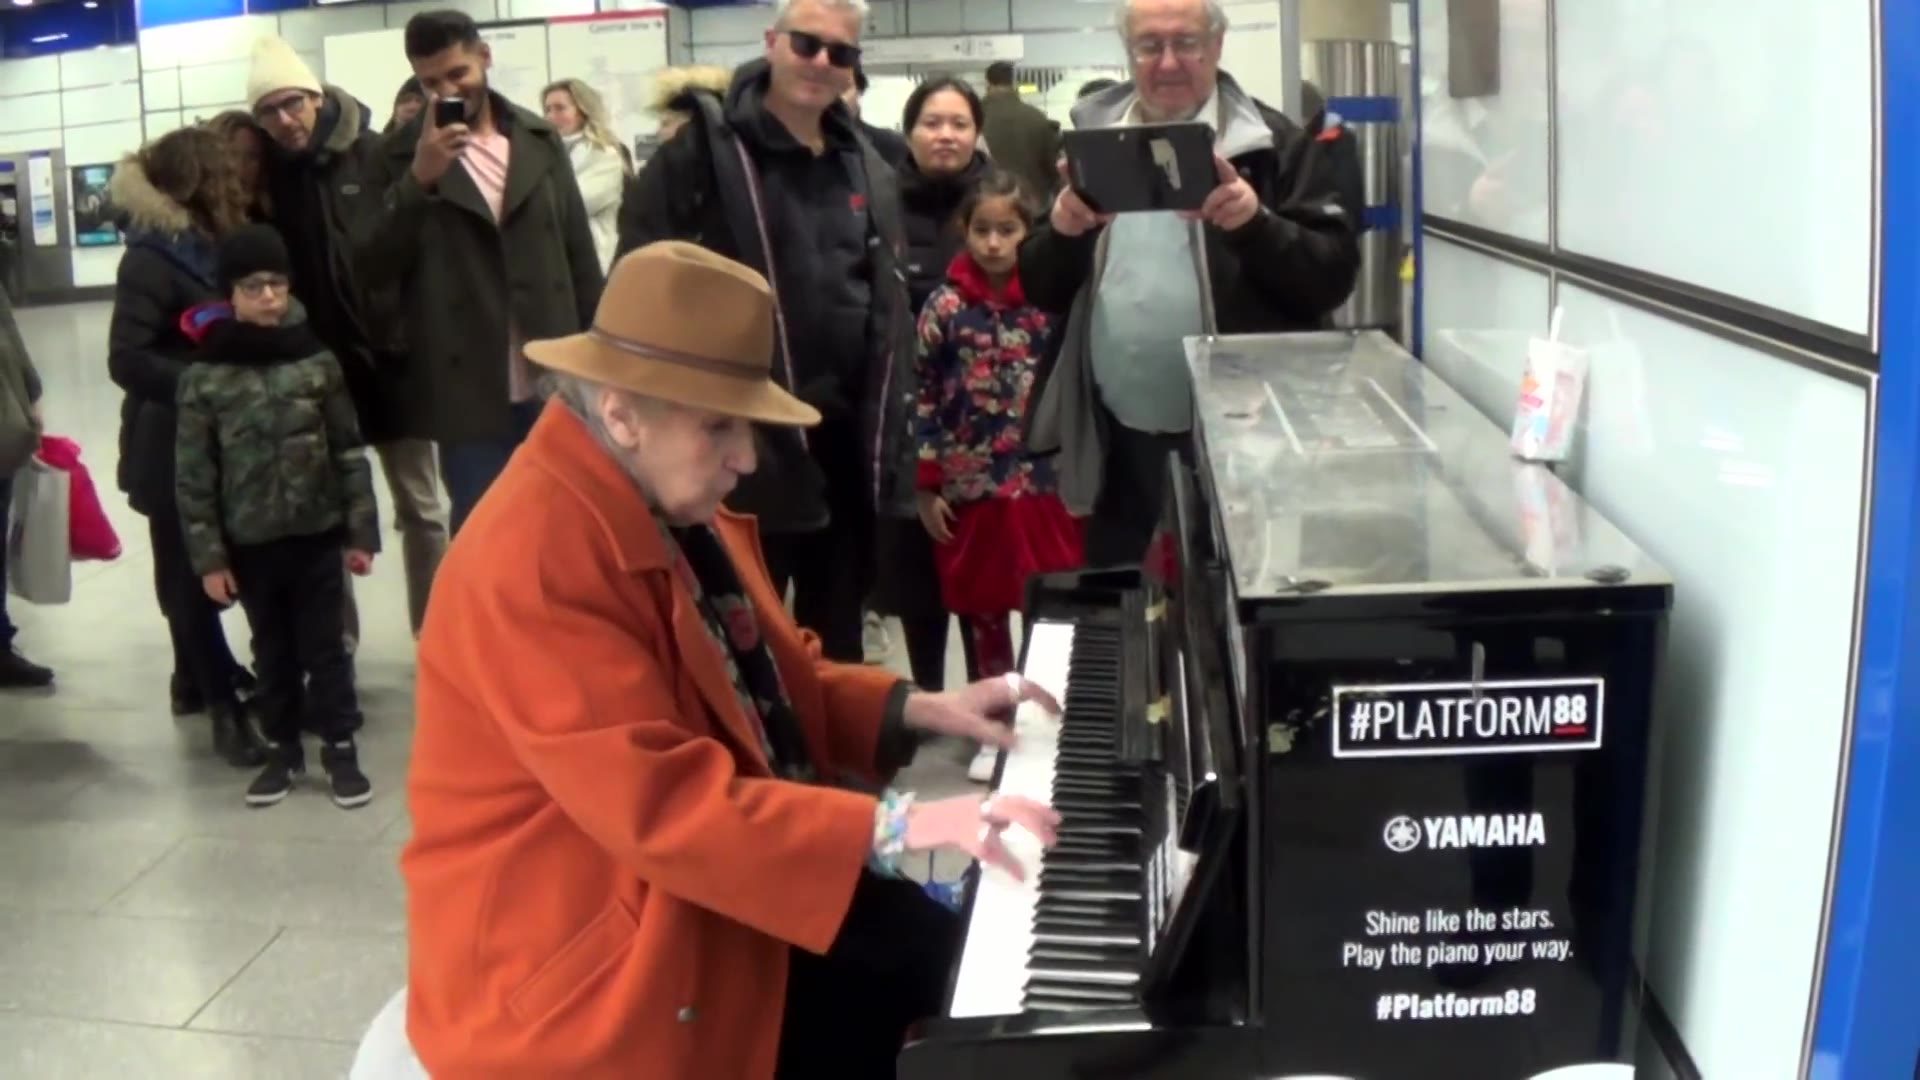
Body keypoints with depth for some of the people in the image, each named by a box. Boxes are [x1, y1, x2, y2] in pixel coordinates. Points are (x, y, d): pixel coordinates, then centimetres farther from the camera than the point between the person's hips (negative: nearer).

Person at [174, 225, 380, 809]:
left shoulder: (317, 361, -4)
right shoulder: (203, 378, -6)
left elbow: (349, 452, 0)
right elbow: (192, 477, -3)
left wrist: (361, 531, -1)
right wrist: (207, 556, -4)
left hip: (318, 534, 0)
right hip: (250, 542, 1)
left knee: (325, 646, 7)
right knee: (272, 650, 13)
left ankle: (340, 747, 18)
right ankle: (282, 748, 27)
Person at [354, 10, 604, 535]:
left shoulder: (541, 140, 7)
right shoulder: (399, 156, 0)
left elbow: (581, 258, 10)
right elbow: (372, 269, -7)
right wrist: (418, 181, -19)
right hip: (469, 395, -2)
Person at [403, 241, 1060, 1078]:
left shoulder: (666, 501, 6)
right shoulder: (533, 562, -26)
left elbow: (759, 679, 14)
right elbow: (664, 806, -30)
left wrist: (911, 709, 0)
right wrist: (892, 825, -32)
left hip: (701, 884, 9)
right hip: (586, 948, -9)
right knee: (957, 994, -12)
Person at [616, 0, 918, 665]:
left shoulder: (868, 169, 13)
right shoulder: (706, 149, -7)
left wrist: (890, 432, 14)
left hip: (846, 439, 6)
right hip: (748, 438, -5)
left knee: (837, 633, 17)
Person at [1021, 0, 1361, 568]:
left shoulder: (1275, 144, -2)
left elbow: (1334, 275, -8)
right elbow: (1040, 290, 8)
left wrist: (1255, 222, -24)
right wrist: (1063, 233, -13)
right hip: (1119, 442, 3)